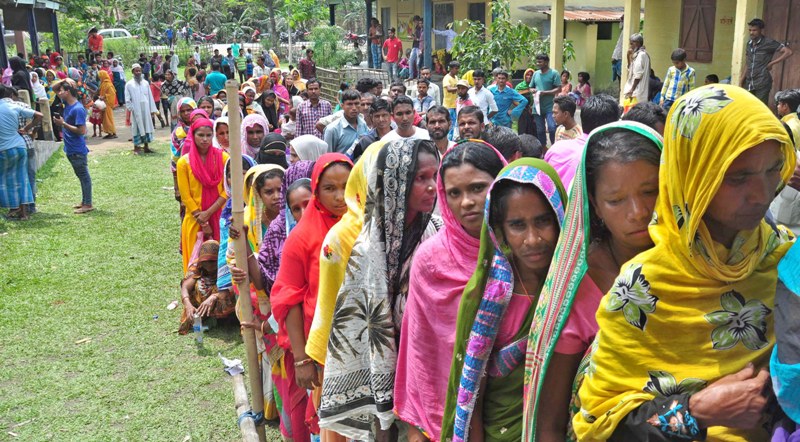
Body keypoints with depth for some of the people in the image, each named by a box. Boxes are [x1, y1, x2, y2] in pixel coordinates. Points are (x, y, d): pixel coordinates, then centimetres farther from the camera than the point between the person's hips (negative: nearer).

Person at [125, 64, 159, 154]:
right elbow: (127, 100, 0)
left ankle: (146, 147, 13)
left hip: (146, 110, 3)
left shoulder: (146, 83, 9)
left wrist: (152, 110, 6)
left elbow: (150, 97, 9)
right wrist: (130, 108, -11)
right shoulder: (129, 84, 1)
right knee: (137, 128, -1)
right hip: (136, 111, -3)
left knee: (147, 127, 5)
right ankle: (136, 148, 5)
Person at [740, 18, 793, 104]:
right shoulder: (749, 43, 11)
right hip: (749, 83, 7)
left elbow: (788, 52, -12)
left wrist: (771, 63, -11)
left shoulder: (768, 43, -9)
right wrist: (741, 80, 13)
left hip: (762, 84, -7)